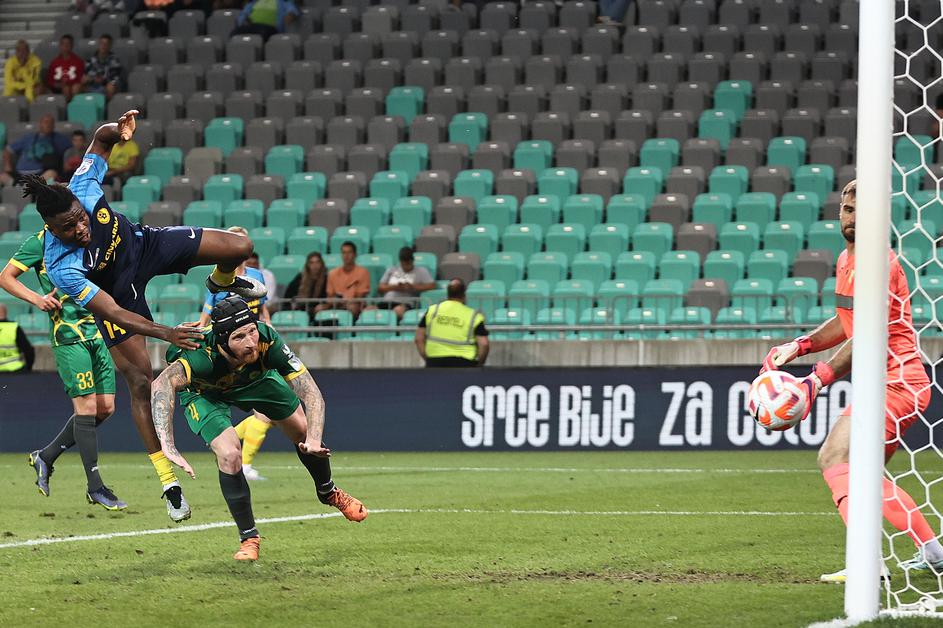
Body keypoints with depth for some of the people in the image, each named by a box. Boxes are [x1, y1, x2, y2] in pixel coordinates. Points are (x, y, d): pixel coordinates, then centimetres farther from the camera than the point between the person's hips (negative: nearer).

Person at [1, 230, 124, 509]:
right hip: (68, 335, -7)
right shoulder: (41, 242, -2)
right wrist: (37, 299, -15)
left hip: (98, 331, 7)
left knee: (105, 408, 3)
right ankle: (95, 486, -2)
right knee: (86, 406, -9)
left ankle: (45, 457, 19)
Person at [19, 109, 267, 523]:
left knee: (239, 247, -9)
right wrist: (164, 333, -47)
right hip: (117, 295, -4)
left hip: (143, 245, 4)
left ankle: (222, 281, 31)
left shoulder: (83, 189, -30)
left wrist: (117, 130, -32)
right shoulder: (60, 266, -39)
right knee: (140, 383, -8)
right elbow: (112, 312, -38)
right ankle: (168, 480, 4)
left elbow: (101, 140, -10)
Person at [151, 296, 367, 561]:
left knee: (304, 430, 9)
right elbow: (161, 385, -64)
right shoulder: (203, 355, -47)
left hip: (255, 378, 3)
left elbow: (311, 393, -34)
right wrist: (169, 448, -74)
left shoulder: (268, 341, -38)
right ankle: (248, 538, 0)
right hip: (203, 391, -3)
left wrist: (313, 440, -51)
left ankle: (328, 492, 42)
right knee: (230, 455, -22)